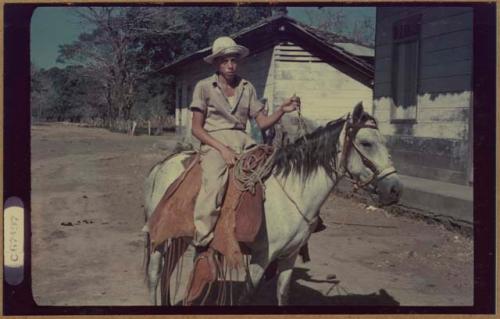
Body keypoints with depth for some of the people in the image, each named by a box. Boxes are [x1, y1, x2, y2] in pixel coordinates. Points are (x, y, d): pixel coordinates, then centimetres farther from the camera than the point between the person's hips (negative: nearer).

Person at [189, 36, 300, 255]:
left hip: (242, 141, 5)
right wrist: (222, 149, -13)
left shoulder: (247, 88, 14)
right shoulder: (204, 87, 4)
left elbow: (263, 122, 10)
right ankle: (201, 243, -25)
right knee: (214, 182, -32)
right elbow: (196, 129, 0)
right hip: (214, 142, -5)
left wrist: (282, 110, -10)